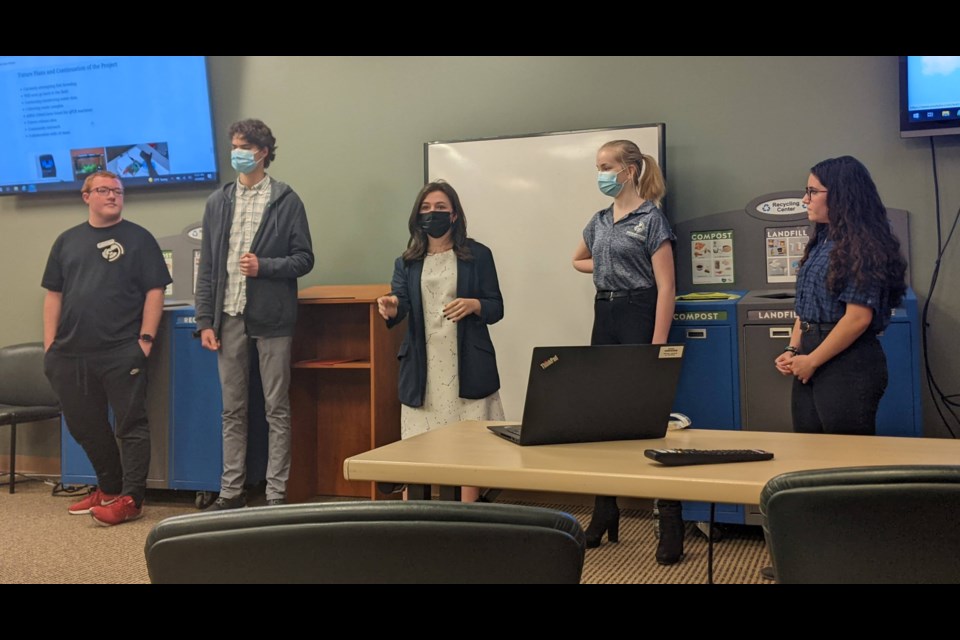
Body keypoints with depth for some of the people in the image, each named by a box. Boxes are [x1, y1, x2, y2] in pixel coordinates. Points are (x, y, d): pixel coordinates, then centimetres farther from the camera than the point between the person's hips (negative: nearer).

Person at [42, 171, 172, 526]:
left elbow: (154, 292, -3)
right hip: (71, 354, 5)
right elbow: (54, 294, 14)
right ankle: (109, 488, 29)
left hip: (122, 352, -5)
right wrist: (50, 345, 6)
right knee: (84, 426, 13)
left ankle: (131, 499, 3)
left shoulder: (138, 238, 2)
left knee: (131, 425, -2)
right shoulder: (67, 240, 14)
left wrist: (146, 339, -11)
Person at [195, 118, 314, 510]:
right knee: (233, 410, 10)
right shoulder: (218, 202, 11)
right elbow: (206, 267, 10)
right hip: (229, 317, 4)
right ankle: (231, 491, 19)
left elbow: (304, 258, -1)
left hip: (271, 316, -4)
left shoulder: (286, 201, 0)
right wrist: (205, 321, 4)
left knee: (277, 409, 3)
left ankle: (276, 494, 10)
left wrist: (264, 266, -17)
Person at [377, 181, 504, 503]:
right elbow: (400, 304, -2)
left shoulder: (478, 255, 7)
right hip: (422, 370, 2)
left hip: (466, 368, -2)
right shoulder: (406, 263, 13)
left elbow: (496, 308, 5)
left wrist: (474, 304, -16)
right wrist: (391, 309, -26)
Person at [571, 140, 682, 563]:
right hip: (605, 315, 7)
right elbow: (579, 260, 32)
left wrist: (658, 344, -19)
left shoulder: (651, 219, -8)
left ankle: (670, 520, 2)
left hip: (639, 315, -7)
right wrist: (608, 267, 11)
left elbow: (666, 286, -13)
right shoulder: (599, 222, 12)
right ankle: (604, 513, 22)